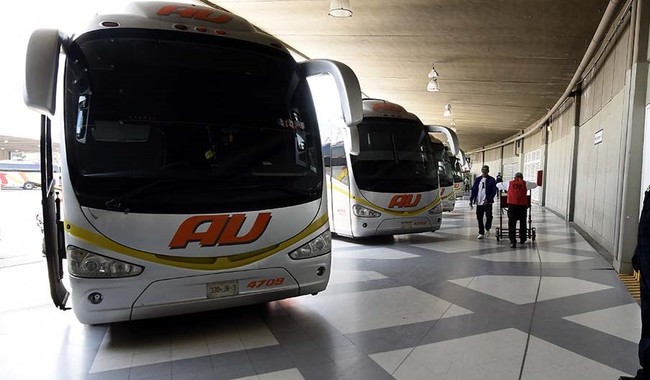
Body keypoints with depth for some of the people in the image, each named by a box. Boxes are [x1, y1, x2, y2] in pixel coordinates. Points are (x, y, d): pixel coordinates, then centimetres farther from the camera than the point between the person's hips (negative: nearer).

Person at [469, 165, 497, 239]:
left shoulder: (491, 180, 0)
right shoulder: (477, 179, 9)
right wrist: (471, 200, 0)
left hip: (487, 202, -3)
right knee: (479, 218, 5)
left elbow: (494, 191, -5)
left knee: (489, 216, -12)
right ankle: (481, 233, 16)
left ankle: (487, 229, 15)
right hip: (479, 202, 3)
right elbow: (473, 190, 9)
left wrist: (488, 199, -17)